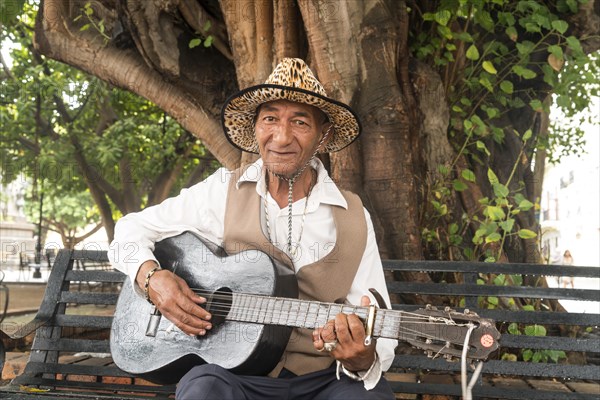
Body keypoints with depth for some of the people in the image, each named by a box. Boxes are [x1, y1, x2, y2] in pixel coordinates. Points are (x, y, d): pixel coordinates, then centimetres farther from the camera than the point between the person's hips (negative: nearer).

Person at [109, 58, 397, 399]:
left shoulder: (354, 218, 1)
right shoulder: (223, 191, 2)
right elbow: (132, 229, 10)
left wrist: (363, 360, -26)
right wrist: (152, 277, -11)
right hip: (234, 371, 0)